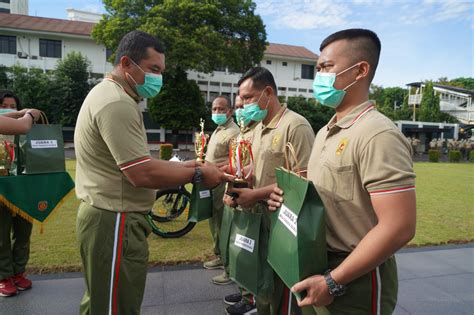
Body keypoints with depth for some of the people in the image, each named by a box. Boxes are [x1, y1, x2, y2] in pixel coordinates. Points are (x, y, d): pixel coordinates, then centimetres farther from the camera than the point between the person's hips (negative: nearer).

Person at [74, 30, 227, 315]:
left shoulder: (109, 95, 15)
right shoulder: (117, 104, -21)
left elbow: (135, 161, 16)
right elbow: (142, 174, -26)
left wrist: (179, 166, 6)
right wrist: (198, 174, -14)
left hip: (106, 217, 11)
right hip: (114, 223, -11)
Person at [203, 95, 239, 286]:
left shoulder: (233, 133, -16)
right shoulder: (218, 130, 18)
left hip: (223, 185, -10)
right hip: (213, 184, 10)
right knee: (215, 223, 20)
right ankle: (220, 257, 37)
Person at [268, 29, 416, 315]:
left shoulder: (378, 134, -21)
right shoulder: (325, 132, 7)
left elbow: (399, 227, -26)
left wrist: (333, 282, -21)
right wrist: (289, 197, -2)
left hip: (355, 282, -8)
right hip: (318, 268, 8)